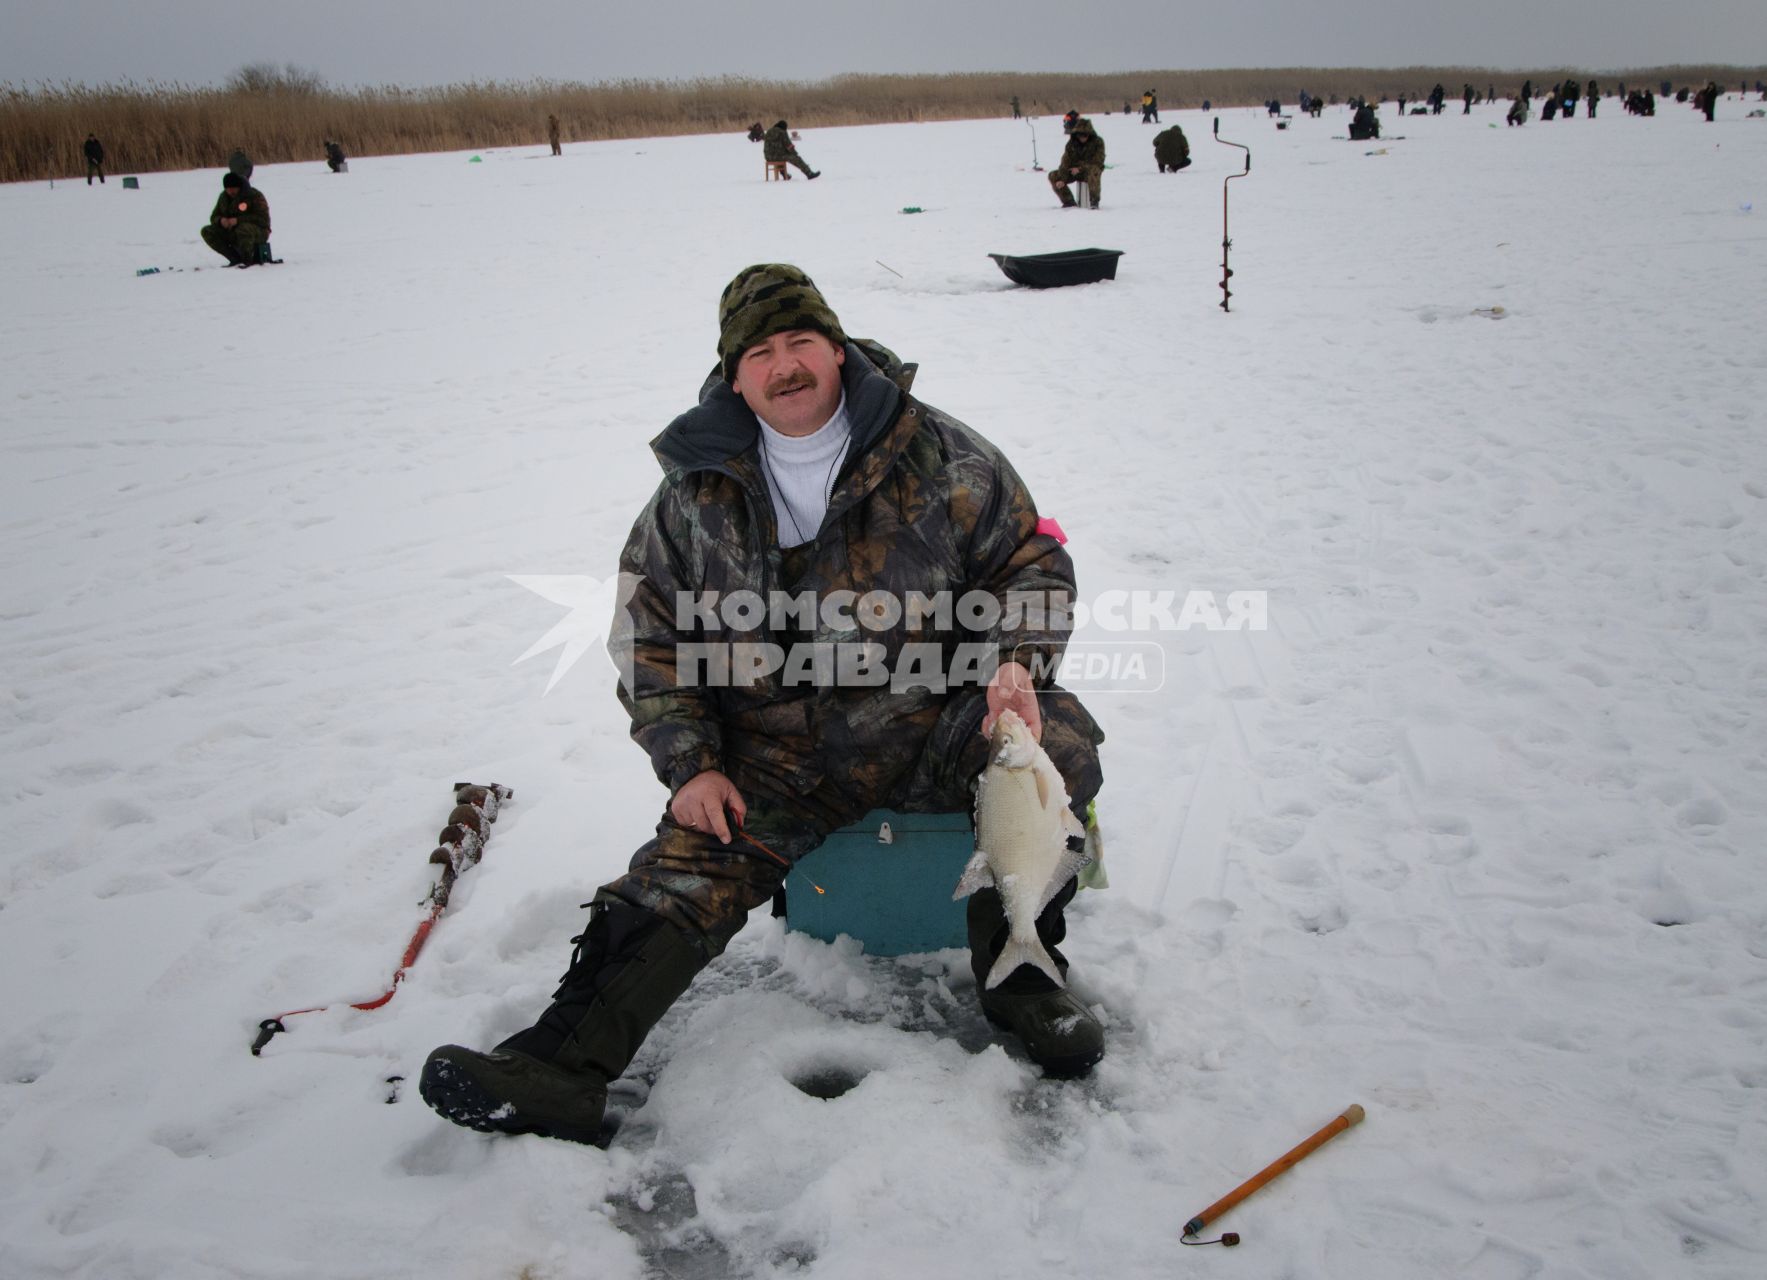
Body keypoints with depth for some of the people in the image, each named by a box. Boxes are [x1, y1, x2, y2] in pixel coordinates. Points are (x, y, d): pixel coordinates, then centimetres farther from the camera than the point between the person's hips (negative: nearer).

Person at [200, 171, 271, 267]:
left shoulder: (255, 195, -12)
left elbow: (263, 219, -22)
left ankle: (247, 260, -17)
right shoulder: (224, 196, 7)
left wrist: (238, 220, -30)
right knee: (207, 231, -11)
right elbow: (214, 217, 11)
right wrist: (221, 220, -15)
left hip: (257, 232, -7)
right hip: (231, 232, 7)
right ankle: (235, 258, -8)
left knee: (243, 229, -41)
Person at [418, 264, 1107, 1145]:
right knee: (693, 865, -20)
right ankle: (563, 1063, -26)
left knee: (1056, 741, -26)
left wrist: (1013, 662, -15)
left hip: (928, 727, -1)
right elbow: (651, 633, 7)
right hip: (777, 757, 1)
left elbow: (1031, 563, 5)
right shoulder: (694, 495, 2)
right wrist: (689, 764, -4)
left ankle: (1013, 968, -11)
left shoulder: (940, 458, -3)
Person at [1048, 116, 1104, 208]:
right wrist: (1062, 179, -20)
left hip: (1090, 170, -5)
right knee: (1053, 175, -10)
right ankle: (1069, 201, -3)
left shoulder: (1098, 142, -9)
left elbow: (1098, 162, -16)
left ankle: (1094, 201, -32)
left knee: (1094, 171, -42)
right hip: (1074, 170, 5)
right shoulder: (1071, 143, 0)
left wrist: (1080, 168, -24)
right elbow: (1065, 162, -6)